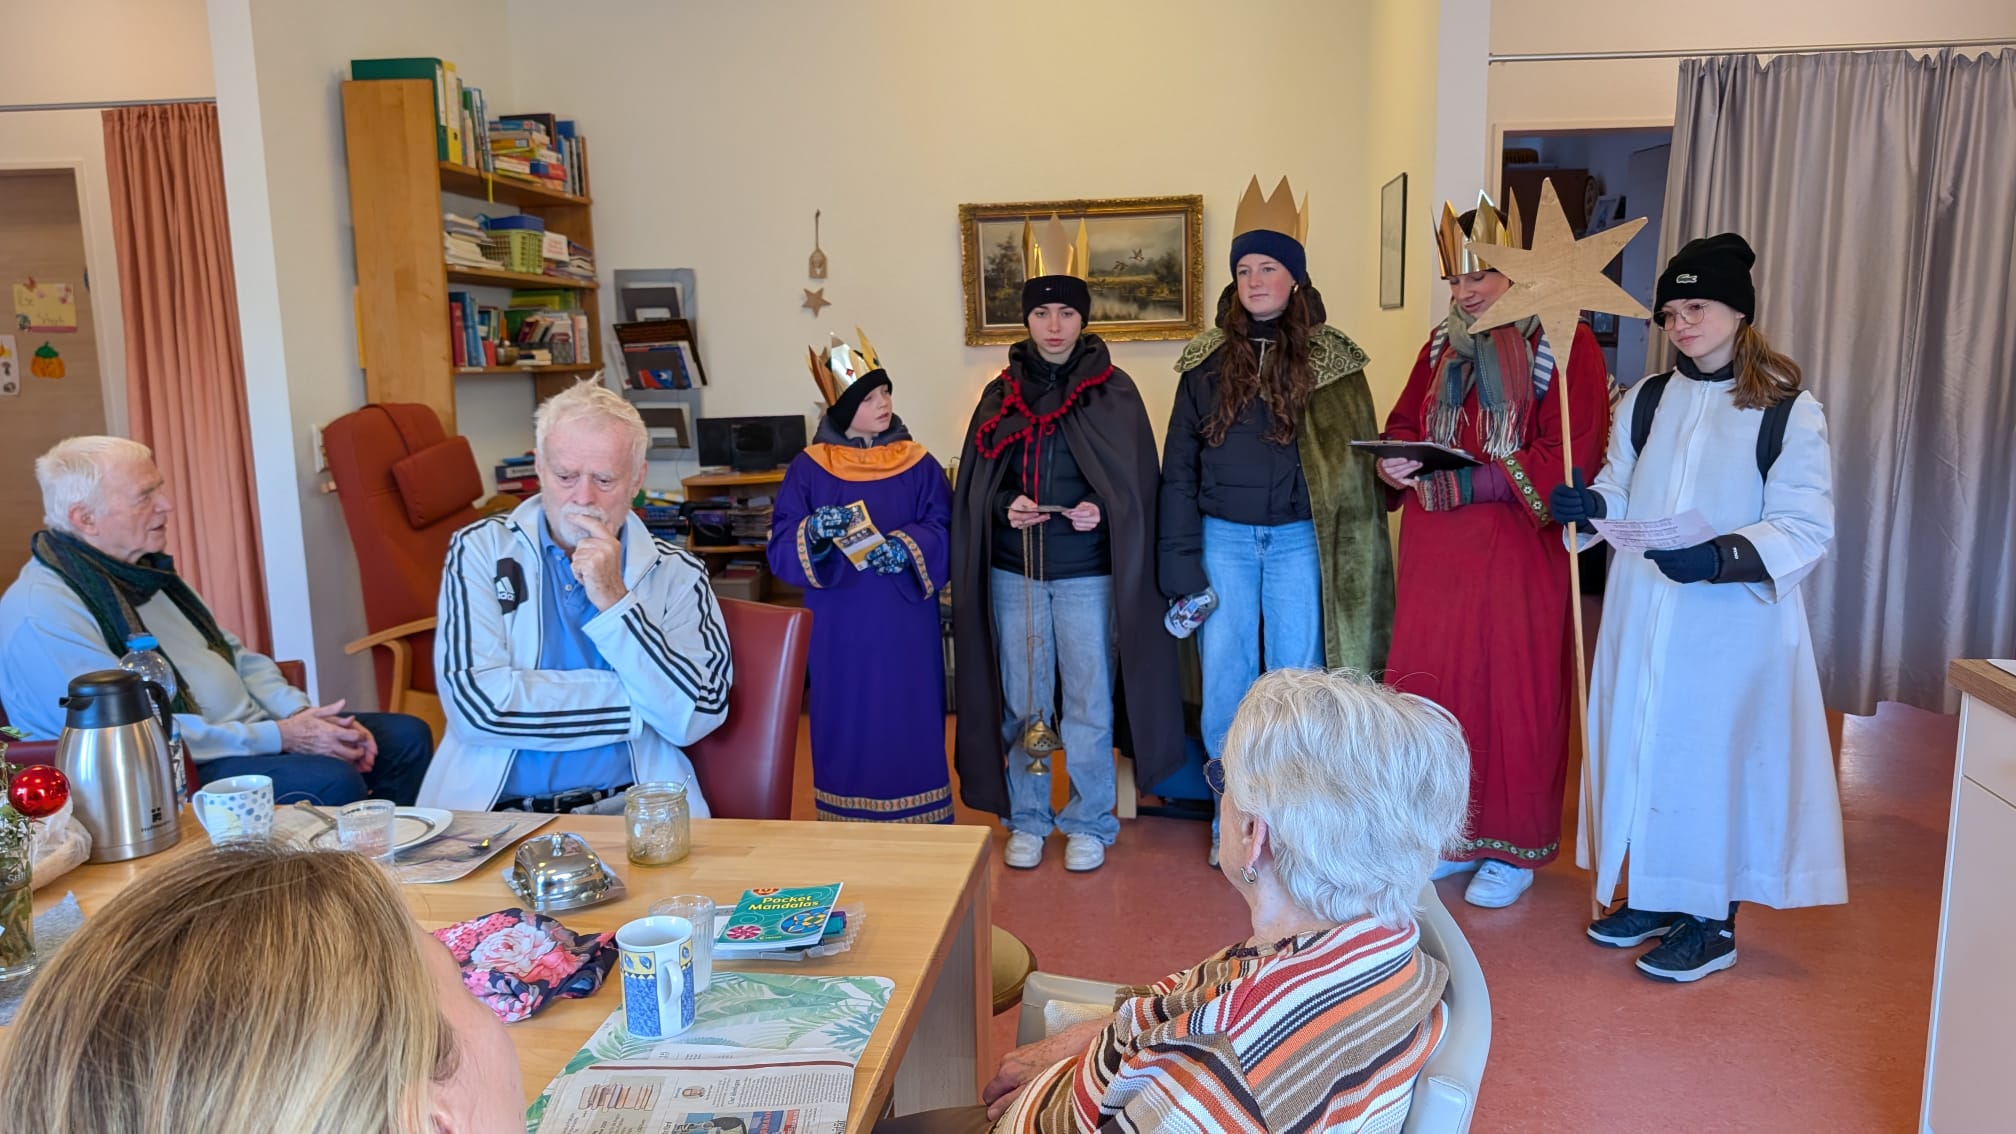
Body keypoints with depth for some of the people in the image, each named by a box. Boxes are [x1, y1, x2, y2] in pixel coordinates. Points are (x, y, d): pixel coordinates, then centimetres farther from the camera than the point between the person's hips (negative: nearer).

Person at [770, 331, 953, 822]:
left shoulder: (919, 465, 3)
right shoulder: (808, 468, 2)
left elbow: (944, 533, -4)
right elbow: (781, 550, -2)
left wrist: (905, 547, -23)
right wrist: (814, 532, -23)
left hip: (907, 629, 0)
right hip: (839, 629, 0)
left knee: (909, 725, 4)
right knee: (846, 726, 6)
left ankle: (916, 827, 17)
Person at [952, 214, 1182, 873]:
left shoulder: (1114, 392, 0)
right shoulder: (1002, 394, 6)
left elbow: (1138, 484, 1)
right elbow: (975, 486, 8)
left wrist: (1101, 512, -17)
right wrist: (1005, 508, -12)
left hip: (1088, 571, -2)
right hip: (1014, 571, 2)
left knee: (1090, 700, 5)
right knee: (1021, 699, 10)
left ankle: (1089, 821, 22)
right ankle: (1027, 818, 25)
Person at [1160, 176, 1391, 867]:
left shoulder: (1331, 361, 2)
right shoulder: (1207, 361, 4)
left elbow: (1357, 462, 2)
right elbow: (1177, 468, 3)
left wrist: (1353, 557, -5)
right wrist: (1181, 564, -4)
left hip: (1300, 541, -1)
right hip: (1224, 538, 1)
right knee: (1226, 679, 4)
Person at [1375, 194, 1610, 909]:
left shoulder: (1563, 346, -5)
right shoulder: (1443, 344, 14)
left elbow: (1570, 461, -14)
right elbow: (1404, 421, 19)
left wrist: (1469, 483, -22)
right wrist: (1394, 462, -4)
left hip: (1517, 549, -5)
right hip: (1434, 551, 5)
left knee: (1512, 690, 1)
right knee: (1432, 684, 7)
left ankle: (1515, 848, 16)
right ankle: (1454, 834, 23)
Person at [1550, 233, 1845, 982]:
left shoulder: (1788, 412, -6)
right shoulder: (1645, 401, 9)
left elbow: (1805, 529, -12)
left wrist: (1720, 557, -29)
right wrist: (1591, 505, -9)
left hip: (1732, 621, -5)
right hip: (1643, 612, 5)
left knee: (1717, 753, 1)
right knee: (1641, 743, 10)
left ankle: (1713, 923, 17)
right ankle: (1650, 896, 28)